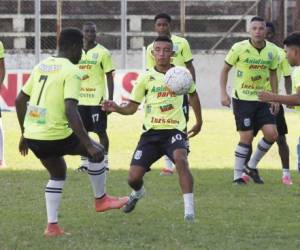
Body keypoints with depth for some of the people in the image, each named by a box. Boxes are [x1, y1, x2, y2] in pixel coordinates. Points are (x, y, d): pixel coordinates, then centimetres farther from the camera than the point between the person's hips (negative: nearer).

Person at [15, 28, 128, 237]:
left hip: (33, 136, 7)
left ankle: (52, 226, 20)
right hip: (55, 136, -7)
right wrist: (89, 144, -22)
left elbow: (20, 100, 17)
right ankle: (101, 199, 27)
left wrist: (24, 134, 27)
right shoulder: (71, 72, -12)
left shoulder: (41, 66, 12)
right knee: (97, 151, 15)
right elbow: (70, 111, -23)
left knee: (58, 175, 27)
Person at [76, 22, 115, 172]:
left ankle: (104, 161, 3)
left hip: (97, 99, -5)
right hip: (81, 100, 5)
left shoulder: (103, 53, -4)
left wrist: (110, 99, -11)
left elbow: (109, 77, -4)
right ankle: (84, 162, 13)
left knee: (101, 131, -3)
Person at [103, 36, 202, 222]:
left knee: (180, 159, -35)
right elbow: (132, 107, 5)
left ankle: (189, 211, -33)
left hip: (174, 130, -2)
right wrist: (117, 108, -16)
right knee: (134, 177, -4)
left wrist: (199, 121, 27)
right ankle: (138, 192, 37)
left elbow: (193, 95, 22)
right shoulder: (146, 77, 2)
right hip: (151, 131, 2)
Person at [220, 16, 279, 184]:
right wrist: (224, 93, -9)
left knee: (272, 134, -7)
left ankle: (252, 166, 15)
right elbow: (225, 70, -1)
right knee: (247, 137, -8)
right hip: (242, 99, -4)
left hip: (263, 99, 4)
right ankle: (237, 175, 7)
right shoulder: (239, 48, -11)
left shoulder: (272, 50, -1)